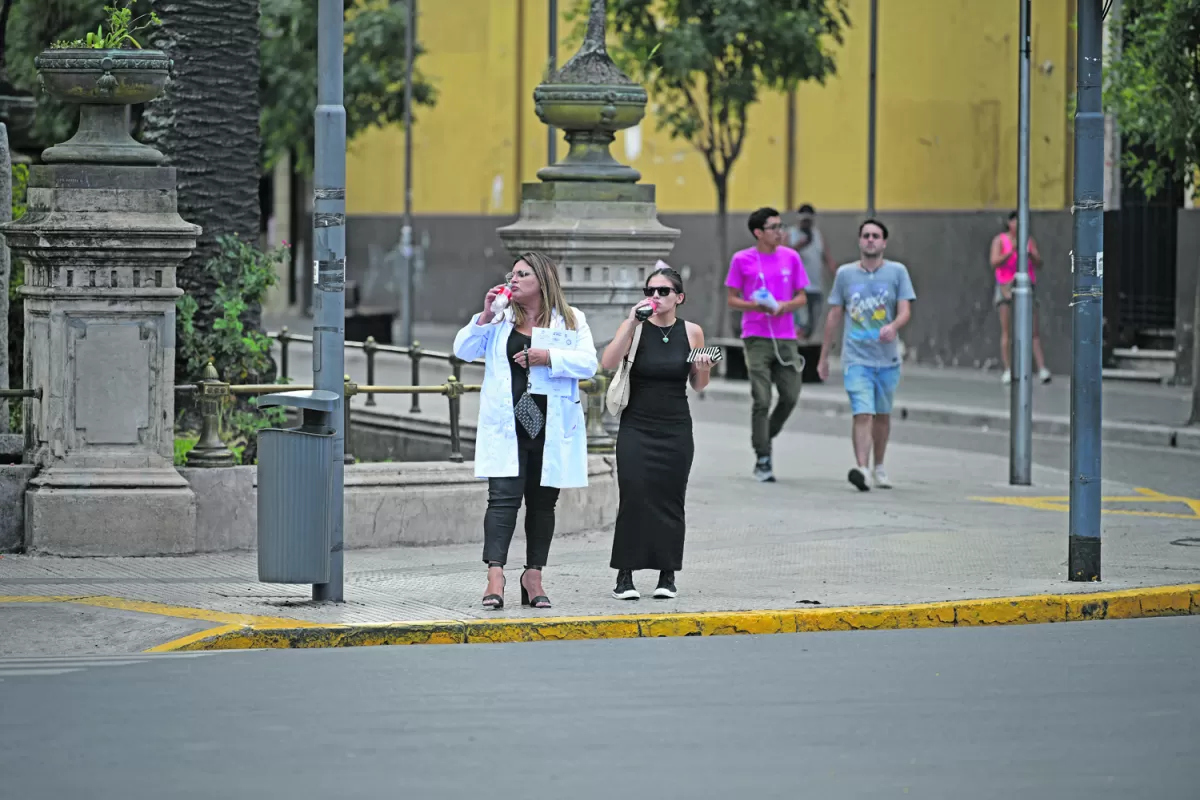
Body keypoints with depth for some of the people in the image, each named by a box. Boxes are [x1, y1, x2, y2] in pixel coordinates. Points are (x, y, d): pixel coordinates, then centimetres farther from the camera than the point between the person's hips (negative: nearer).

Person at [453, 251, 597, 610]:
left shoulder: (570, 321, 7)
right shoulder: (500, 318, 11)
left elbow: (588, 364, -3)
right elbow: (463, 351, 6)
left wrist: (549, 357, -15)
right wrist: (485, 317, -6)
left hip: (551, 428, 1)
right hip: (507, 426, 0)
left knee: (542, 502, 7)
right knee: (504, 497, -12)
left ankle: (533, 577, 15)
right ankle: (495, 576, -20)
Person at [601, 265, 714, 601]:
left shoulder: (691, 332, 3)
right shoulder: (635, 328, -3)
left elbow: (698, 385, 12)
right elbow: (608, 363, -19)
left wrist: (704, 368, -10)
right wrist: (632, 323, -22)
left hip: (675, 431, 2)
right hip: (636, 428, -2)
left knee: (670, 499, 3)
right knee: (633, 497, -11)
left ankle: (667, 575, 13)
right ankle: (625, 576, -6)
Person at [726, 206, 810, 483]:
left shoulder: (791, 257, 7)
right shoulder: (742, 260, -1)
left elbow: (801, 297, 12)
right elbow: (732, 300, 3)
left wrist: (785, 306, -10)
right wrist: (756, 306, -15)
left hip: (786, 338, 3)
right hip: (756, 338, -3)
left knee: (790, 396, 0)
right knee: (761, 400, -6)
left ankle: (765, 437, 25)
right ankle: (763, 461, 0)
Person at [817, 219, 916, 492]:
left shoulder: (897, 272, 2)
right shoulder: (845, 273, 5)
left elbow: (905, 311, -4)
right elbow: (834, 316, 12)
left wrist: (893, 326, -28)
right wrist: (824, 356, 14)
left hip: (887, 358, 1)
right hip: (856, 358, -1)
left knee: (882, 415, 15)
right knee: (863, 414, -17)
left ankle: (879, 467, 32)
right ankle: (861, 467, -28)